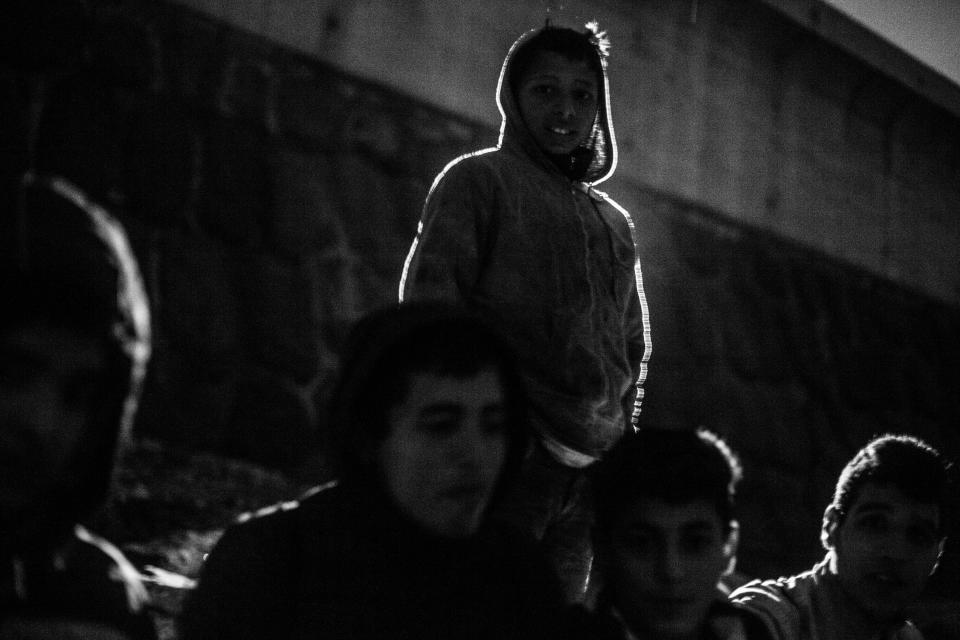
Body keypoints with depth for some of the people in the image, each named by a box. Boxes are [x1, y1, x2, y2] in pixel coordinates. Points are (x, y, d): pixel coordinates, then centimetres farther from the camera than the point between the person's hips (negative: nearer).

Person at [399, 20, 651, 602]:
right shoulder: (479, 179, 5)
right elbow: (427, 298, -3)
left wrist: (619, 439, 13)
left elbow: (633, 349, 26)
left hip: (589, 470, 6)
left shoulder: (615, 222, 23)